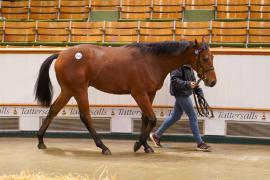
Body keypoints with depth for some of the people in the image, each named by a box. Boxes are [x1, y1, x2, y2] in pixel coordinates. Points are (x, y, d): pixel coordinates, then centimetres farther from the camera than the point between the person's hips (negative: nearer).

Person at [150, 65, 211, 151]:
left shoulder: (189, 67, 11)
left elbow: (193, 80, 17)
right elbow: (174, 80, -23)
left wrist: (199, 91, 8)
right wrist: (188, 84, -32)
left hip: (184, 94, 10)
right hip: (181, 94, -10)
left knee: (175, 116, 18)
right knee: (193, 117, -5)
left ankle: (156, 135, 27)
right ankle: (200, 143, 3)